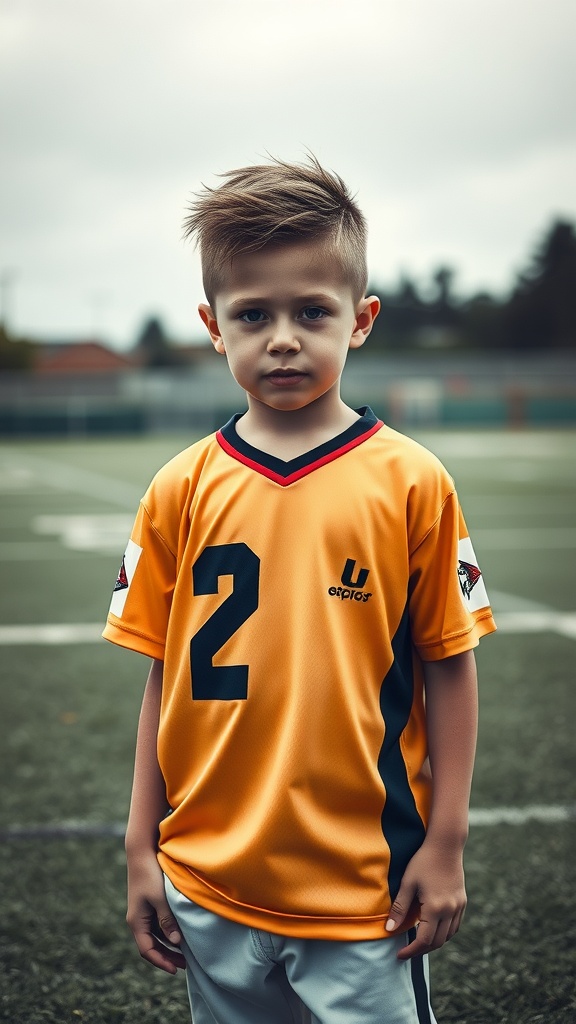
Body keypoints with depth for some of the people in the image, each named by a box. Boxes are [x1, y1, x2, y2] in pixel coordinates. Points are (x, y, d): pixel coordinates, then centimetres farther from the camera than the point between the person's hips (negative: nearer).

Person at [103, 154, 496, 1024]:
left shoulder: (410, 482, -6)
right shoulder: (182, 491, 0)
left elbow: (449, 666, -2)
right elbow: (165, 679, 4)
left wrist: (445, 844, -3)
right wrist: (142, 849, 5)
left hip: (366, 888, -2)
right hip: (211, 889, 3)